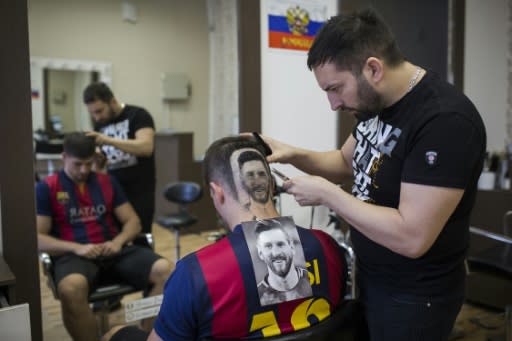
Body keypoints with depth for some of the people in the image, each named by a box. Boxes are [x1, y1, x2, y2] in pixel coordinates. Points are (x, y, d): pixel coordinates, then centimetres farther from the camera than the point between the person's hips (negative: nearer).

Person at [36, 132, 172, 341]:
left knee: (163, 270, -25)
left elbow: (133, 221, 14)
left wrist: (118, 242, -8)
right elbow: (37, 238, 0)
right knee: (71, 288, -40)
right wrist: (77, 248, -15)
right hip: (73, 254, -3)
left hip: (113, 250, 3)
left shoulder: (107, 182, 15)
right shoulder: (46, 188, 6)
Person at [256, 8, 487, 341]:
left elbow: (411, 237, -31)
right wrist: (293, 154, -5)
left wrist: (327, 194, -23)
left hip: (415, 297, -8)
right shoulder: (376, 101, -1)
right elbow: (346, 163, 13)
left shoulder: (447, 121, -28)